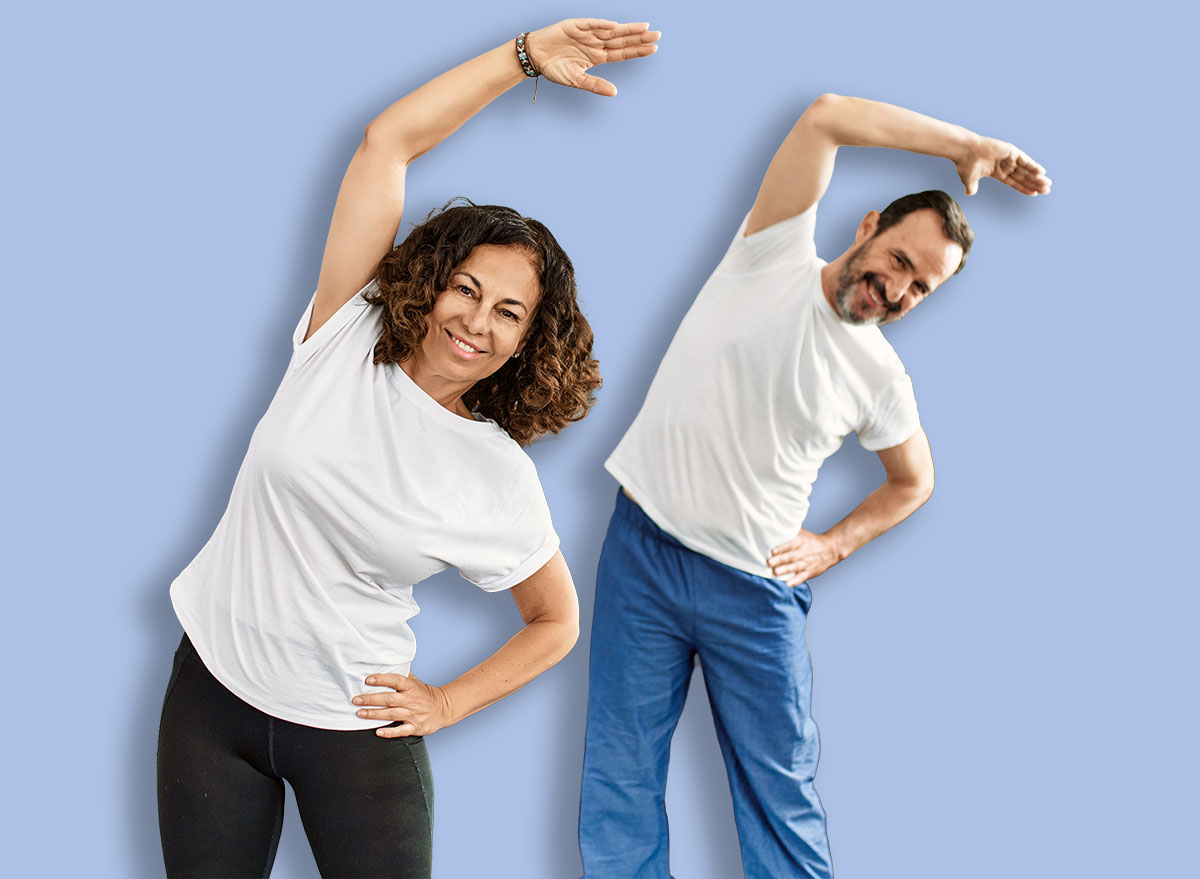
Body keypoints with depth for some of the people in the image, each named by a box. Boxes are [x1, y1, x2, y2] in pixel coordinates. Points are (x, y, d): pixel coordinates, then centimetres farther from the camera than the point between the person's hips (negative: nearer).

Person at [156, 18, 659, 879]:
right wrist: (526, 55, -14)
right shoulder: (347, 337, -9)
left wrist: (446, 704, -2)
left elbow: (557, 623, 5)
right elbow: (387, 141, -13)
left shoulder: (501, 482, -10)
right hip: (214, 686, 2)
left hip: (353, 724, -1)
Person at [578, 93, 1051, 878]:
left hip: (756, 588, 1)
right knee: (619, 785, 4)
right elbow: (827, 117, -14)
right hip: (642, 549, -1)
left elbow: (914, 481, 20)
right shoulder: (777, 258, -4)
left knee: (782, 798, 5)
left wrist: (832, 546, 6)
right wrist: (967, 146, -14)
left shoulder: (883, 381, 2)